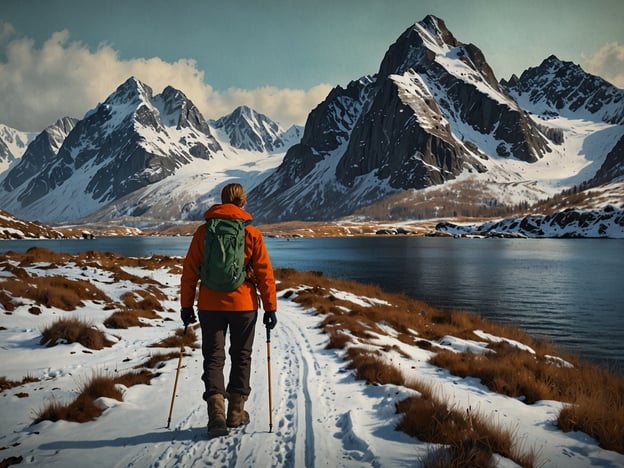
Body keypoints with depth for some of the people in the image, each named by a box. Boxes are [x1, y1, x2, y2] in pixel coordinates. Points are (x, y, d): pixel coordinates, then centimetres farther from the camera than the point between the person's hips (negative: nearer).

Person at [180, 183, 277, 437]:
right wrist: (270, 307, 3)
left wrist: (186, 305, 10)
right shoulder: (252, 233, -3)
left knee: (213, 358, 6)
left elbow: (189, 272, 3)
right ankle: (236, 412, 20)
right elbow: (264, 273, -3)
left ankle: (216, 413, -8)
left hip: (210, 306, 1)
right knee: (241, 358, 14)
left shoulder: (203, 231, 1)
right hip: (244, 304, 0)